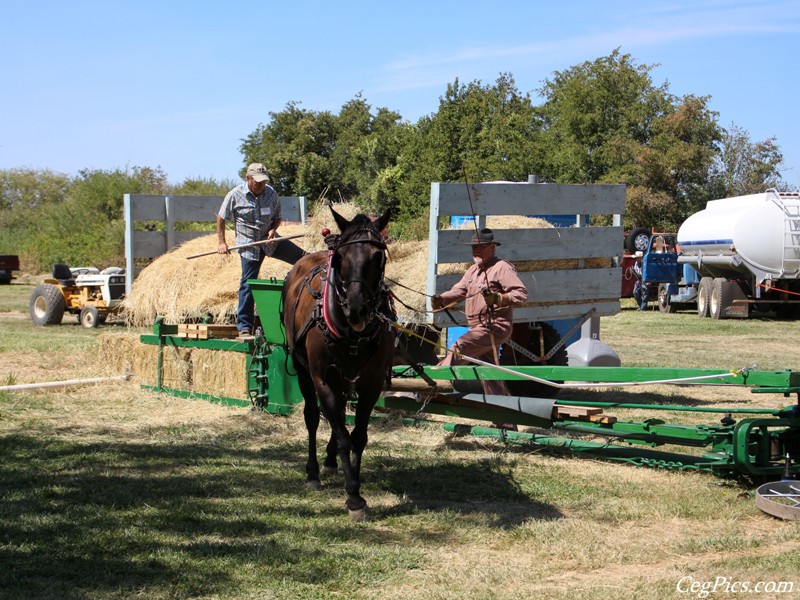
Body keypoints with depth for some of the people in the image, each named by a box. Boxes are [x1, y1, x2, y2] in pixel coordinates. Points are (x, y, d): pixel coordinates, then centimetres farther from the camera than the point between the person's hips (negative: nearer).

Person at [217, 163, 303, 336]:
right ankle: (244, 326, 5)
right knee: (248, 284, -2)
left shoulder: (271, 193, -1)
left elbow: (277, 217, 10)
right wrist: (221, 242, -3)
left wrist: (273, 229, -12)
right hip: (249, 245, -3)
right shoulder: (235, 195, -9)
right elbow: (221, 218, 2)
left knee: (303, 259, -2)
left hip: (270, 239, 3)